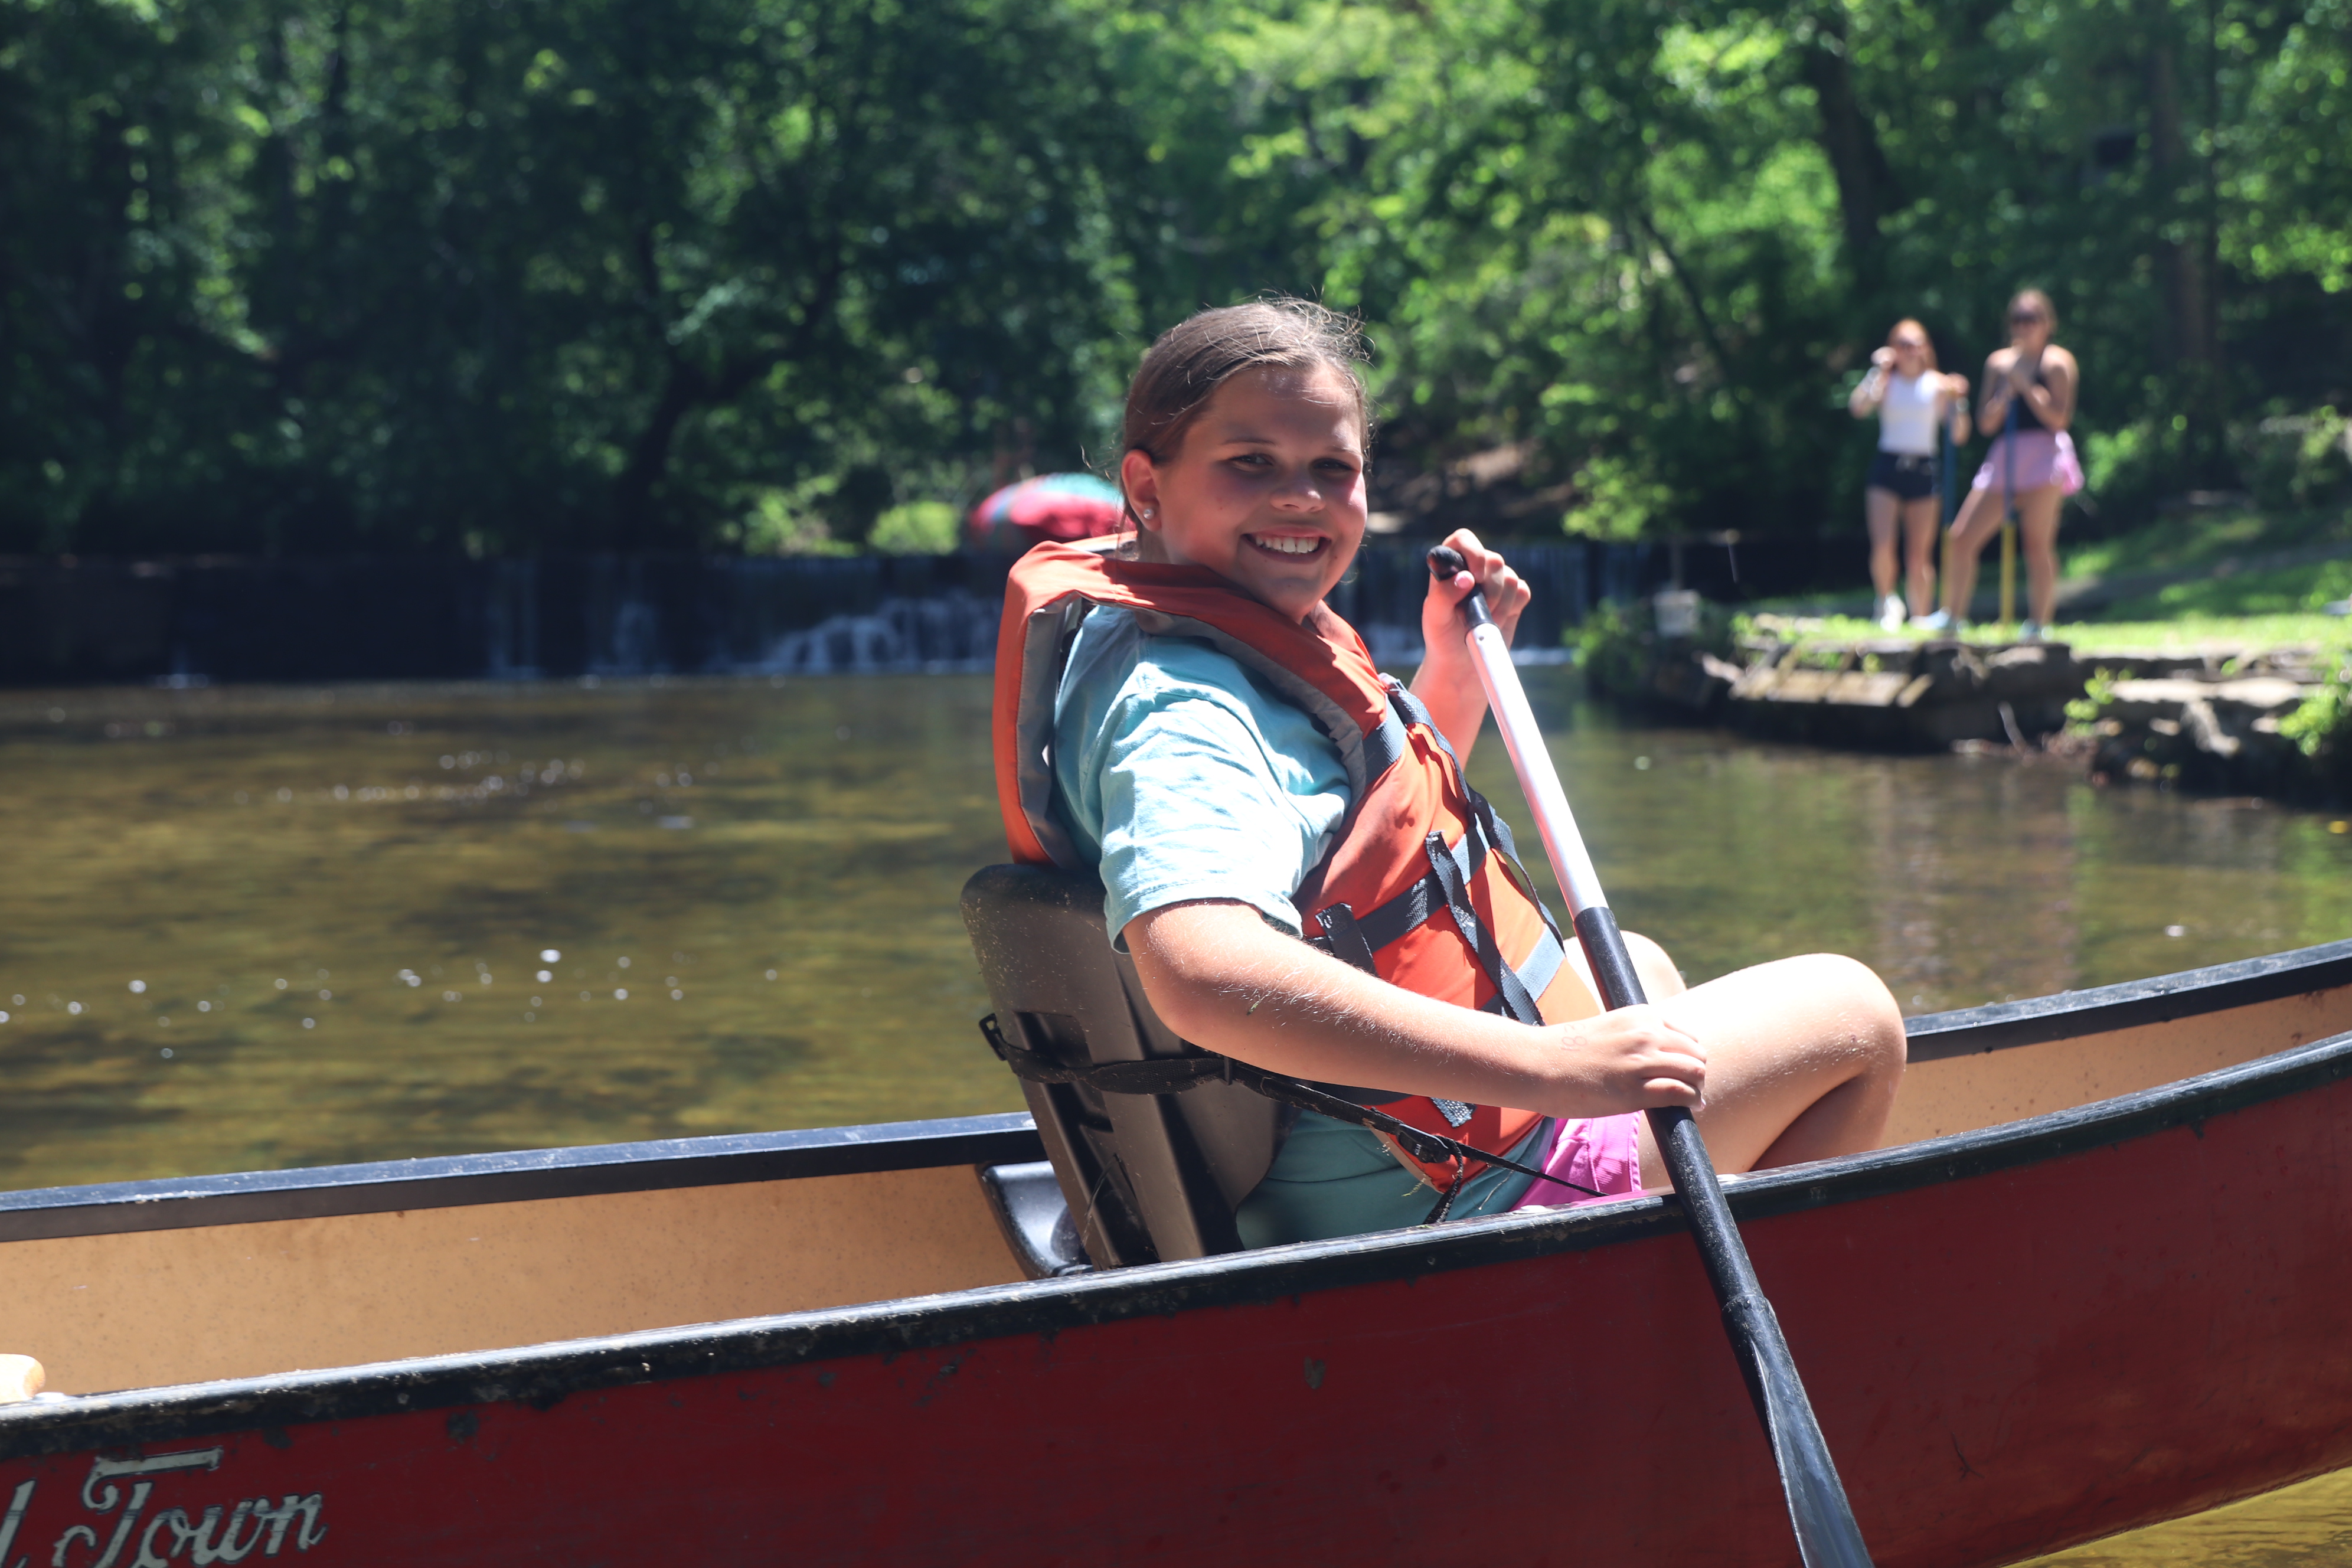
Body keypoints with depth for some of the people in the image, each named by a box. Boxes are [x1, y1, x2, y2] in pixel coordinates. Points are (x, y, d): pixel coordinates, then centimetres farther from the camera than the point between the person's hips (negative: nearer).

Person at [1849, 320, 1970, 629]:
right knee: (1882, 546, -15)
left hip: (1923, 470, 1)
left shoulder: (1938, 385, 6)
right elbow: (1859, 407, -17)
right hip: (1887, 467, -1)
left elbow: (1958, 435, 4)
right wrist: (1878, 371, -13)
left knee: (1920, 555, 2)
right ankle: (1888, 602, 11)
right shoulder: (1885, 382, 3)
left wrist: (1959, 401, -9)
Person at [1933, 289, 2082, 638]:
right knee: (1962, 538, 0)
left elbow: (2058, 418, -11)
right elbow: (1986, 423, 10)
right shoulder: (1999, 362, 15)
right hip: (2003, 459, 6)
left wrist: (2025, 385, -13)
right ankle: (1953, 617, 8)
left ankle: (2039, 624, -5)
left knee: (2038, 543, -10)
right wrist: (2006, 391, -5)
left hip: (2044, 458, -6)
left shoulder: (2056, 362, 0)